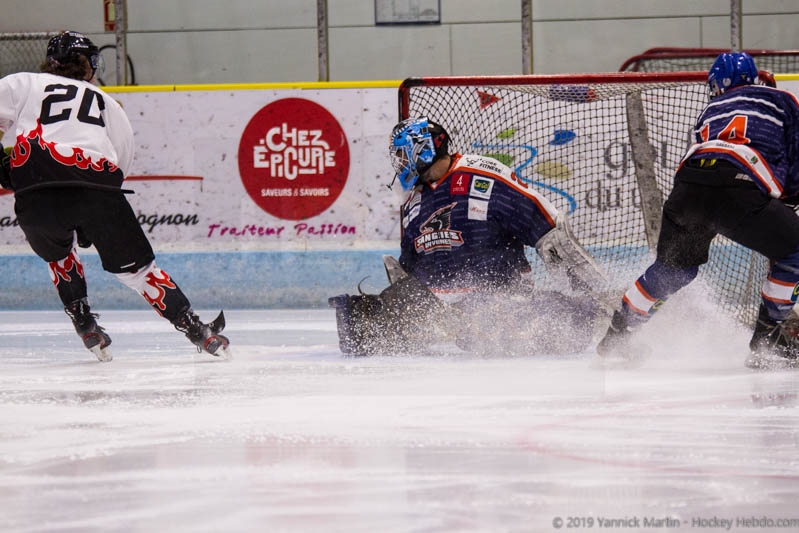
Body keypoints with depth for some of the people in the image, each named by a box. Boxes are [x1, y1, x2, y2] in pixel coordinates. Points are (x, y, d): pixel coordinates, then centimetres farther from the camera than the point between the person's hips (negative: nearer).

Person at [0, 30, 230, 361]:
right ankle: (197, 331, 6)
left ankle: (85, 326, 22)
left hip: (36, 195, -1)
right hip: (98, 188, 1)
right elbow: (123, 156, 29)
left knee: (57, 251, 32)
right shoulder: (104, 102, 31)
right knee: (135, 266, 13)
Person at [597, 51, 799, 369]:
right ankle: (767, 341, 9)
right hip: (738, 189, -5)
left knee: (673, 266, 27)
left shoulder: (711, 109, 36)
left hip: (688, 187, 5)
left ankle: (616, 337, 37)